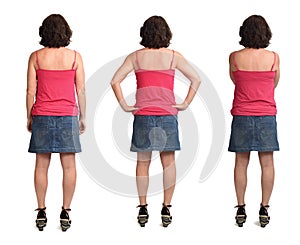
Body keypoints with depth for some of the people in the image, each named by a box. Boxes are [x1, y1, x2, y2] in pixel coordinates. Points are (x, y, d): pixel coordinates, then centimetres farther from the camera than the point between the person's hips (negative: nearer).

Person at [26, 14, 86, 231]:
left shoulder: (36, 57, -1)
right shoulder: (75, 56, -2)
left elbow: (30, 91, 0)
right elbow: (81, 90, 0)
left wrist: (29, 117, 10)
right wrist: (82, 117, 9)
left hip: (42, 115, 1)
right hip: (68, 115, -1)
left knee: (41, 165, 7)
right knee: (69, 165, 4)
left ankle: (41, 213, 10)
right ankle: (66, 212, 6)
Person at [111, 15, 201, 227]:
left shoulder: (135, 57, 1)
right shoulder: (174, 57, 0)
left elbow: (115, 81, -5)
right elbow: (196, 79, -2)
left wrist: (124, 105, 0)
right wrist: (186, 104, 2)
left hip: (142, 115, 1)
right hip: (167, 115, -1)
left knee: (143, 163, 9)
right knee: (168, 162, 6)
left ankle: (143, 209, 11)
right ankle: (166, 209, 6)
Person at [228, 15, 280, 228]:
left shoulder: (235, 57, -4)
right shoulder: (273, 57, -5)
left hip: (241, 115, 1)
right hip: (267, 114, 0)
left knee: (241, 163, 7)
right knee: (267, 163, 5)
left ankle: (241, 209, 10)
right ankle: (264, 209, 8)